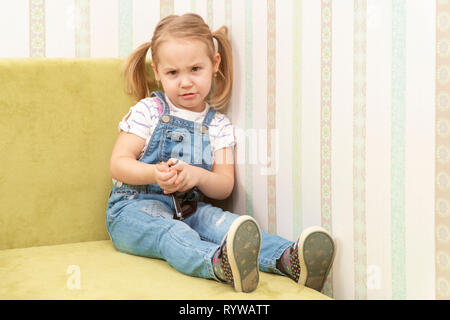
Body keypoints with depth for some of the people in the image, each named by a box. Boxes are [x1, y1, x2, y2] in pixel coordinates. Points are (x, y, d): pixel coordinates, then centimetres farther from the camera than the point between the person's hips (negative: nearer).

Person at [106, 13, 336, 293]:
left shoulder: (218, 125, 9)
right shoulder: (148, 111, 3)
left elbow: (225, 187, 4)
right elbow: (118, 165, -4)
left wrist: (197, 175, -19)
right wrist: (155, 174, -25)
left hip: (189, 208, 3)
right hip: (136, 207, -3)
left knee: (224, 223, -28)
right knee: (169, 232, -36)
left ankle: (288, 259, -51)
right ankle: (220, 263, -67)